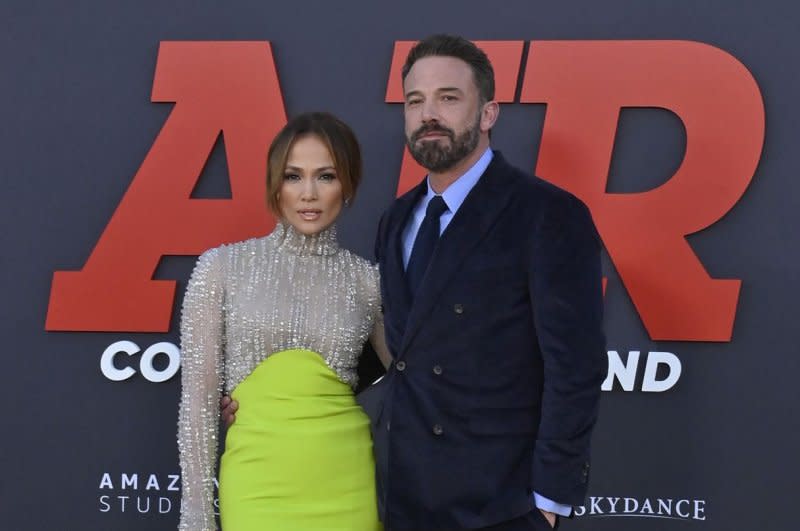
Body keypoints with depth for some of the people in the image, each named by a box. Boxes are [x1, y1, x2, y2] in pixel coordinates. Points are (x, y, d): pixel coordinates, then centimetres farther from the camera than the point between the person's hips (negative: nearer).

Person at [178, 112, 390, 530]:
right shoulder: (222, 267, -1)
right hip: (260, 486, -1)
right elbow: (199, 397, -1)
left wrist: (359, 404, -2)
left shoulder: (368, 281, 3)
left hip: (346, 486, 2)